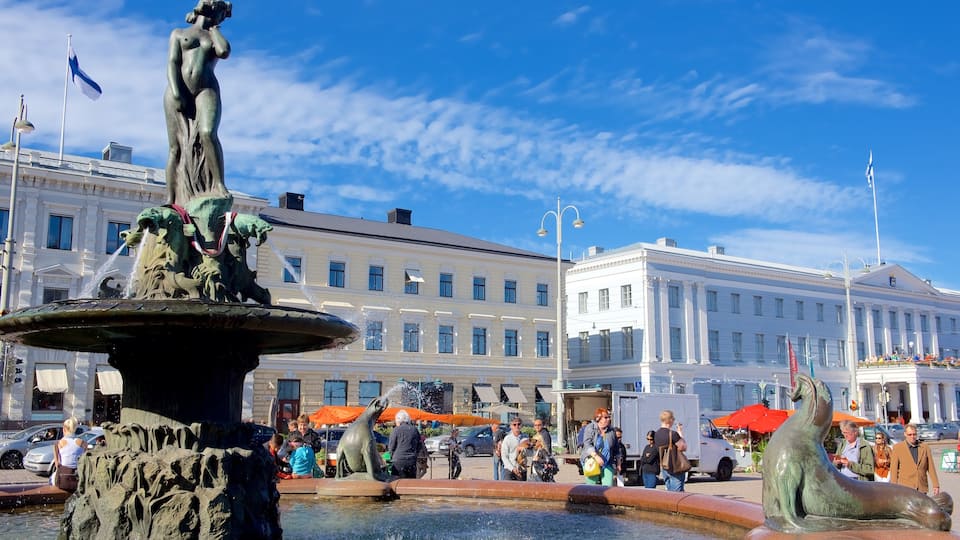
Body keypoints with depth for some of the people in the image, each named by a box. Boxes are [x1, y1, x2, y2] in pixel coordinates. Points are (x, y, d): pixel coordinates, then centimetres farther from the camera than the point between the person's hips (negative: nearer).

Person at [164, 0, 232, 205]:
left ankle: (219, 185, -30)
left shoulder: (217, 38, 24)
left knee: (208, 134, -29)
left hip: (207, 90, 0)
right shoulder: (179, 33, 20)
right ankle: (171, 202, -12)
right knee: (176, 147, -8)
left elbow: (224, 52, -1)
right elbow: (172, 63, 5)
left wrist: (214, 28, 16)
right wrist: (176, 94, -12)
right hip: (178, 91, 0)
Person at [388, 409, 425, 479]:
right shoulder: (415, 430, 9)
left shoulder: (396, 430, -6)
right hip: (412, 462, 5)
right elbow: (420, 446, 14)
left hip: (398, 461, -5)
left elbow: (391, 447, -3)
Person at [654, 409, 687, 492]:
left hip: (663, 467, 8)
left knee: (669, 491, 16)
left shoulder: (657, 434, 5)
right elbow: (683, 448, -12)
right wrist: (681, 434, -2)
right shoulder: (673, 434, -20)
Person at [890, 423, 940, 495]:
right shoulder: (898, 447, 0)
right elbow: (893, 469, 0)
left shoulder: (925, 447, 7)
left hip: (921, 488, 3)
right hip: (905, 488, -2)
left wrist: (936, 486, 3)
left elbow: (931, 468, 8)